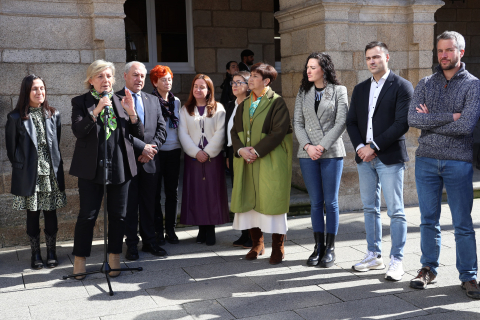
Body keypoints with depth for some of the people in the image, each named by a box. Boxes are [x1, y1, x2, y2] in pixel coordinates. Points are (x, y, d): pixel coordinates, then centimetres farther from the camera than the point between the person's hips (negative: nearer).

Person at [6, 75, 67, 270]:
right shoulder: (16, 118, -3)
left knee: (51, 214, 7)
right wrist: (20, 167, 2)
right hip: (29, 175, -2)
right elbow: (11, 148, 2)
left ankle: (52, 253, 19)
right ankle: (36, 255, 19)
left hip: (51, 174, 2)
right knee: (32, 215, 7)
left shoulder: (53, 115, 5)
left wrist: (55, 165, 9)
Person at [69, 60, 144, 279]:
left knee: (118, 215, 9)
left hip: (120, 168, 3)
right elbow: (77, 131, -14)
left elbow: (139, 134, 5)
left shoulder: (120, 102, 10)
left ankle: (114, 259, 22)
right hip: (92, 168, -3)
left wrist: (131, 112, -11)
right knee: (87, 215, 0)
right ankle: (80, 259, 15)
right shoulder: (81, 102, 2)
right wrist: (96, 111, -24)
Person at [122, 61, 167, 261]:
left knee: (149, 204, 12)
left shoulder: (153, 101, 14)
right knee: (129, 205, 3)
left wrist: (152, 147, -6)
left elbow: (161, 129, 11)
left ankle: (149, 242, 22)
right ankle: (132, 245, 14)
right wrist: (142, 147, -15)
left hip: (150, 161, 5)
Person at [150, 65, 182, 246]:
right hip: (156, 151, -4)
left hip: (174, 151, 4)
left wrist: (181, 145, 11)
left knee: (172, 191, 7)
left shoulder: (176, 101, 12)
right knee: (155, 192, 2)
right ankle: (158, 230, 11)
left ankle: (170, 229, 17)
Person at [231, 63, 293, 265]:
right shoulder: (244, 105, 14)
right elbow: (235, 131, 11)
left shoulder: (277, 103, -5)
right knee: (249, 201, 7)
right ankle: (257, 244, 21)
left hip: (270, 162, -6)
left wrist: (256, 151, -18)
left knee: (272, 201, -2)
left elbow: (279, 131, -14)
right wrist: (241, 149, -9)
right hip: (246, 162, 6)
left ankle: (277, 249, 10)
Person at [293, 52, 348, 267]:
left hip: (331, 153, -3)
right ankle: (318, 247, 14)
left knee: (331, 202, 1)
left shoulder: (339, 91, 2)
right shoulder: (303, 93, 12)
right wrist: (307, 146, -8)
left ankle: (330, 248, 11)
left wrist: (322, 146, -12)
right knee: (315, 203, 6)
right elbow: (297, 123, 7)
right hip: (307, 153, 3)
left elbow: (341, 122, -5)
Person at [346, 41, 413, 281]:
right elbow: (351, 122, 12)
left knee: (395, 211, -3)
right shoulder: (360, 89, 15)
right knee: (370, 209, 11)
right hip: (365, 157, 6)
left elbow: (402, 123, -12)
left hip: (390, 157, -6)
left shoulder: (401, 86, -3)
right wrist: (359, 146, -5)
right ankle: (374, 256, 22)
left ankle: (396, 261, 5)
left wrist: (374, 146, -15)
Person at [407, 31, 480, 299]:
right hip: (426, 160, 3)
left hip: (458, 161, -3)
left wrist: (430, 121, -7)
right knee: (429, 219, 10)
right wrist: (449, 116, -11)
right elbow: (413, 118, -6)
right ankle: (429, 269, 22)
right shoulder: (426, 84, 9)